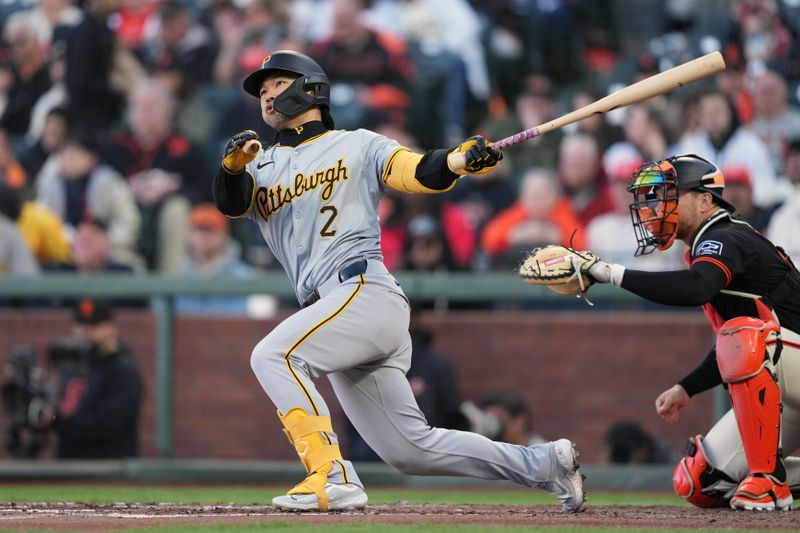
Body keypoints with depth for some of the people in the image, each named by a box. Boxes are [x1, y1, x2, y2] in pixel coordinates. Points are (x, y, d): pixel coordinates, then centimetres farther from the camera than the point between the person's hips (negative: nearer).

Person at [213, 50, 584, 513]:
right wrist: (234, 163, -19)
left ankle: (332, 479, -29)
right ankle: (545, 464, 15)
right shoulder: (262, 167, 22)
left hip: (366, 292, -6)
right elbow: (230, 202, 3)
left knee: (273, 356, -25)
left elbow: (420, 173, -4)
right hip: (327, 308, 6)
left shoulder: (357, 146, 9)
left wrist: (461, 160, -25)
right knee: (411, 449, 5)